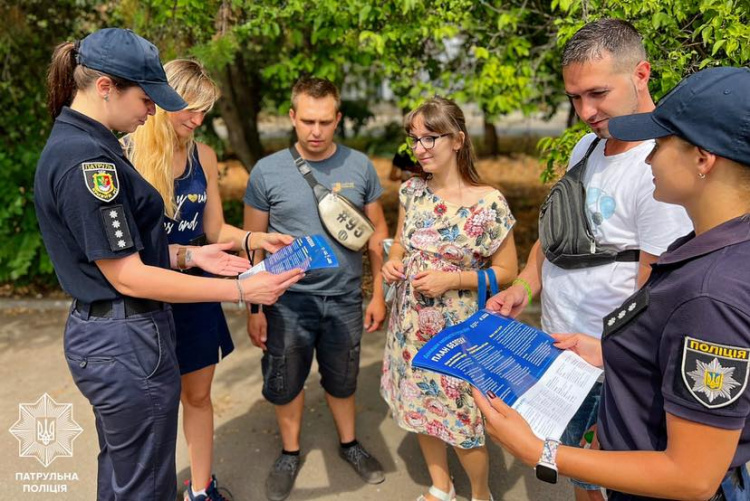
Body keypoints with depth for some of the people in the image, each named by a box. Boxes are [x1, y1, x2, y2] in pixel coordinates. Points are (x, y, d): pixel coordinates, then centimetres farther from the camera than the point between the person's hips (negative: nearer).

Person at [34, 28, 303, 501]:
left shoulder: (75, 143, 8)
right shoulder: (87, 159, -23)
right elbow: (127, 277, -23)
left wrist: (187, 255, 3)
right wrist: (240, 290, -21)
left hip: (103, 335, 10)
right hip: (129, 343, -10)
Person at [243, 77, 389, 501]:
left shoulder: (359, 166, -5)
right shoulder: (267, 171, -8)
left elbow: (377, 231, 3)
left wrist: (379, 294, 2)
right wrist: (255, 308, -2)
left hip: (345, 299, 1)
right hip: (288, 300, -1)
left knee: (342, 380, 18)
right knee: (285, 383, 14)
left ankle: (350, 443, 44)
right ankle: (290, 452, 39)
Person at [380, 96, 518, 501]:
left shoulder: (489, 203, -15)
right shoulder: (411, 191, 0)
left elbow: (506, 271, -8)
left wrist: (451, 279, -21)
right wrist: (392, 263, -7)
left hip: (459, 328, -5)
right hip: (411, 324, 5)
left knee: (461, 415, 5)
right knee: (419, 404, 18)